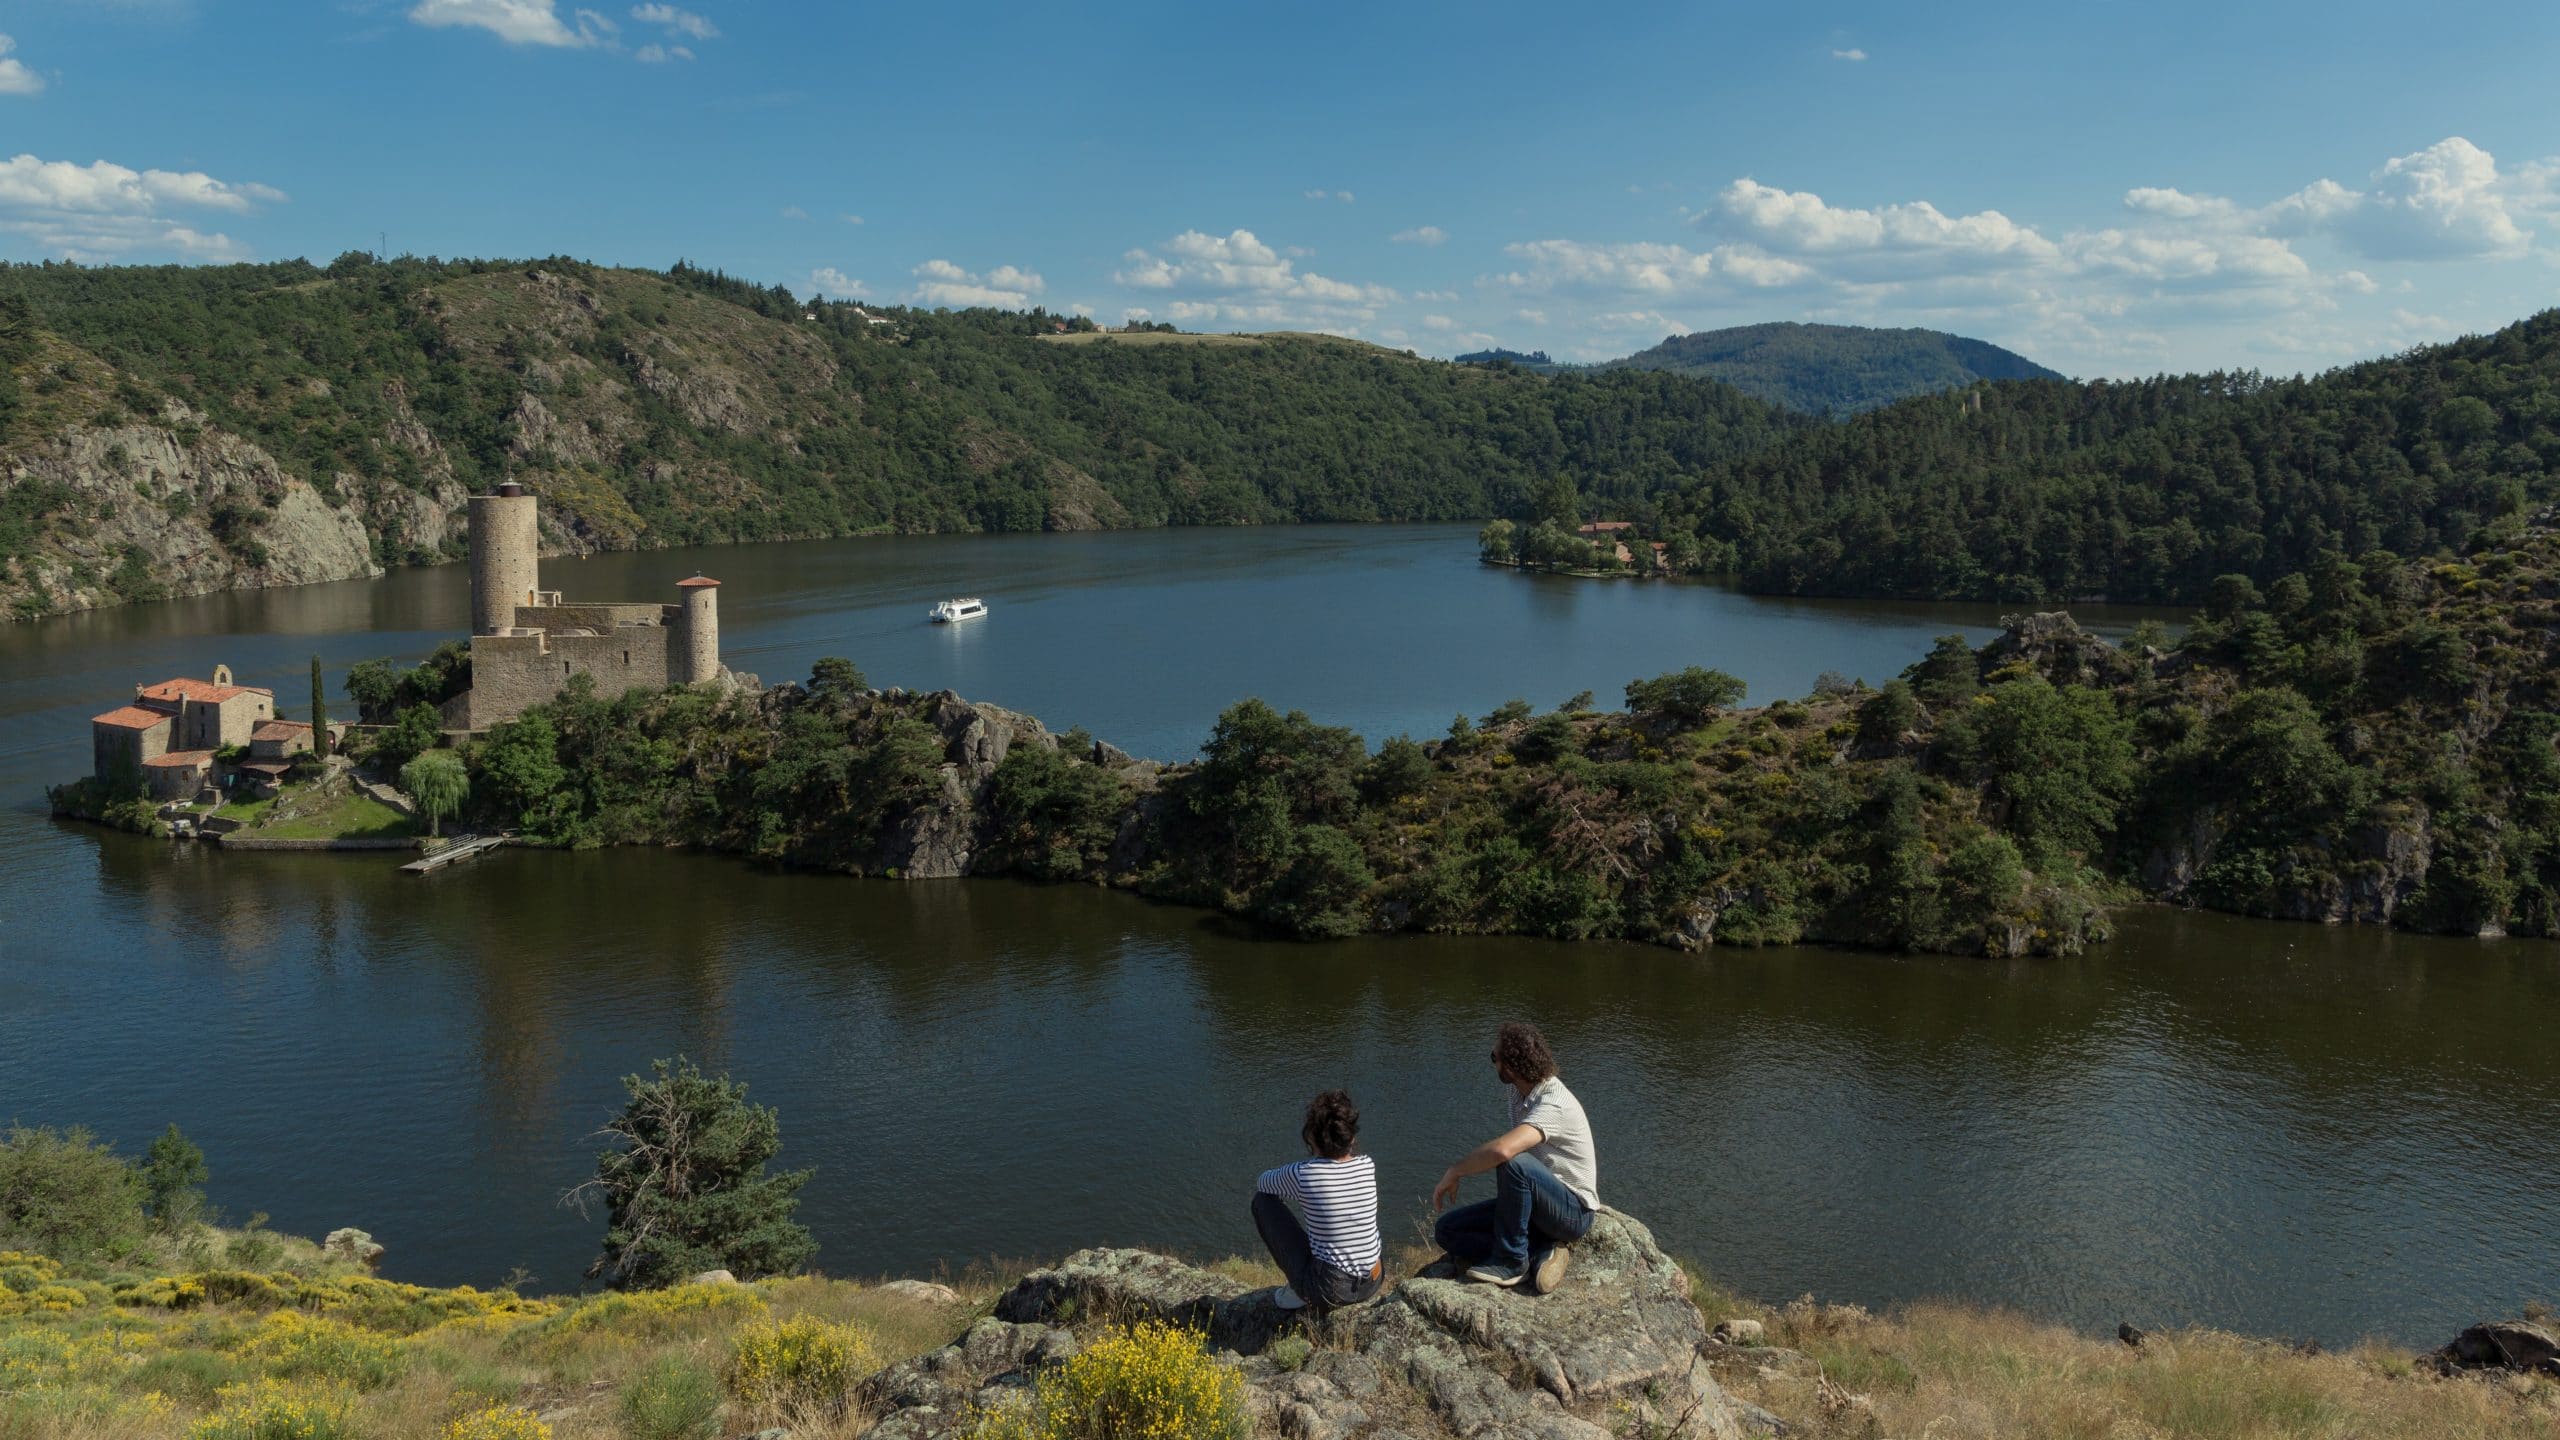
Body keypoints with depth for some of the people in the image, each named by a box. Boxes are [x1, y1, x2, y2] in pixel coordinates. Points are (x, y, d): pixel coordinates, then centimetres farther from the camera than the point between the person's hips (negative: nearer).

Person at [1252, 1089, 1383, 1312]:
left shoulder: (1302, 1174, -15)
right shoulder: (1367, 1166, -3)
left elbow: (1262, 1183, 9)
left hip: (1329, 1290, -5)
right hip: (1373, 1284, 5)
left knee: (1262, 1200, 7)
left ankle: (1298, 1289, 14)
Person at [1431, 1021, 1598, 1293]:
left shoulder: (1554, 1104, -26)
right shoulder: (1520, 1093, 3)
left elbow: (1502, 1150, -41)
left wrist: (1454, 1172, -27)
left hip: (1574, 1211, -9)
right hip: (1533, 1204, 9)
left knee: (1514, 1164, -37)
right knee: (1447, 1230, -1)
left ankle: (1510, 1260, -19)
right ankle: (1542, 1253, -10)